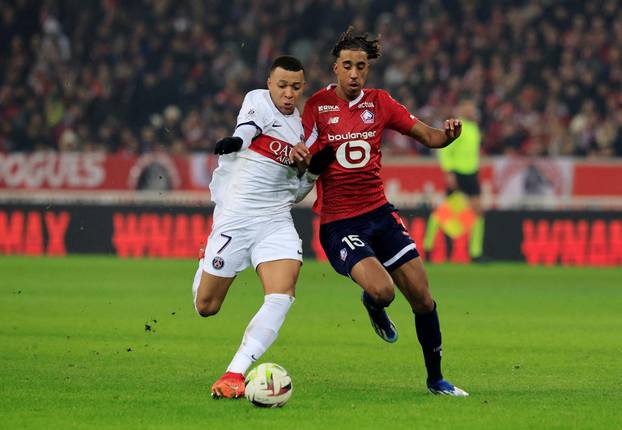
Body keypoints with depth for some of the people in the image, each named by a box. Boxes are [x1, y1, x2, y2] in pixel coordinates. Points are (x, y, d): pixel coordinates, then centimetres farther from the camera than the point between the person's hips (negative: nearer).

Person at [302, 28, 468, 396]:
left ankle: (436, 379, 15)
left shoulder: (379, 103, 5)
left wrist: (448, 133, -16)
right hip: (338, 223, -4)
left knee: (422, 296, -2)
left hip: (379, 213, 4)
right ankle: (374, 308, 14)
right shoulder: (318, 106, -4)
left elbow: (429, 136, 6)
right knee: (382, 290, -25)